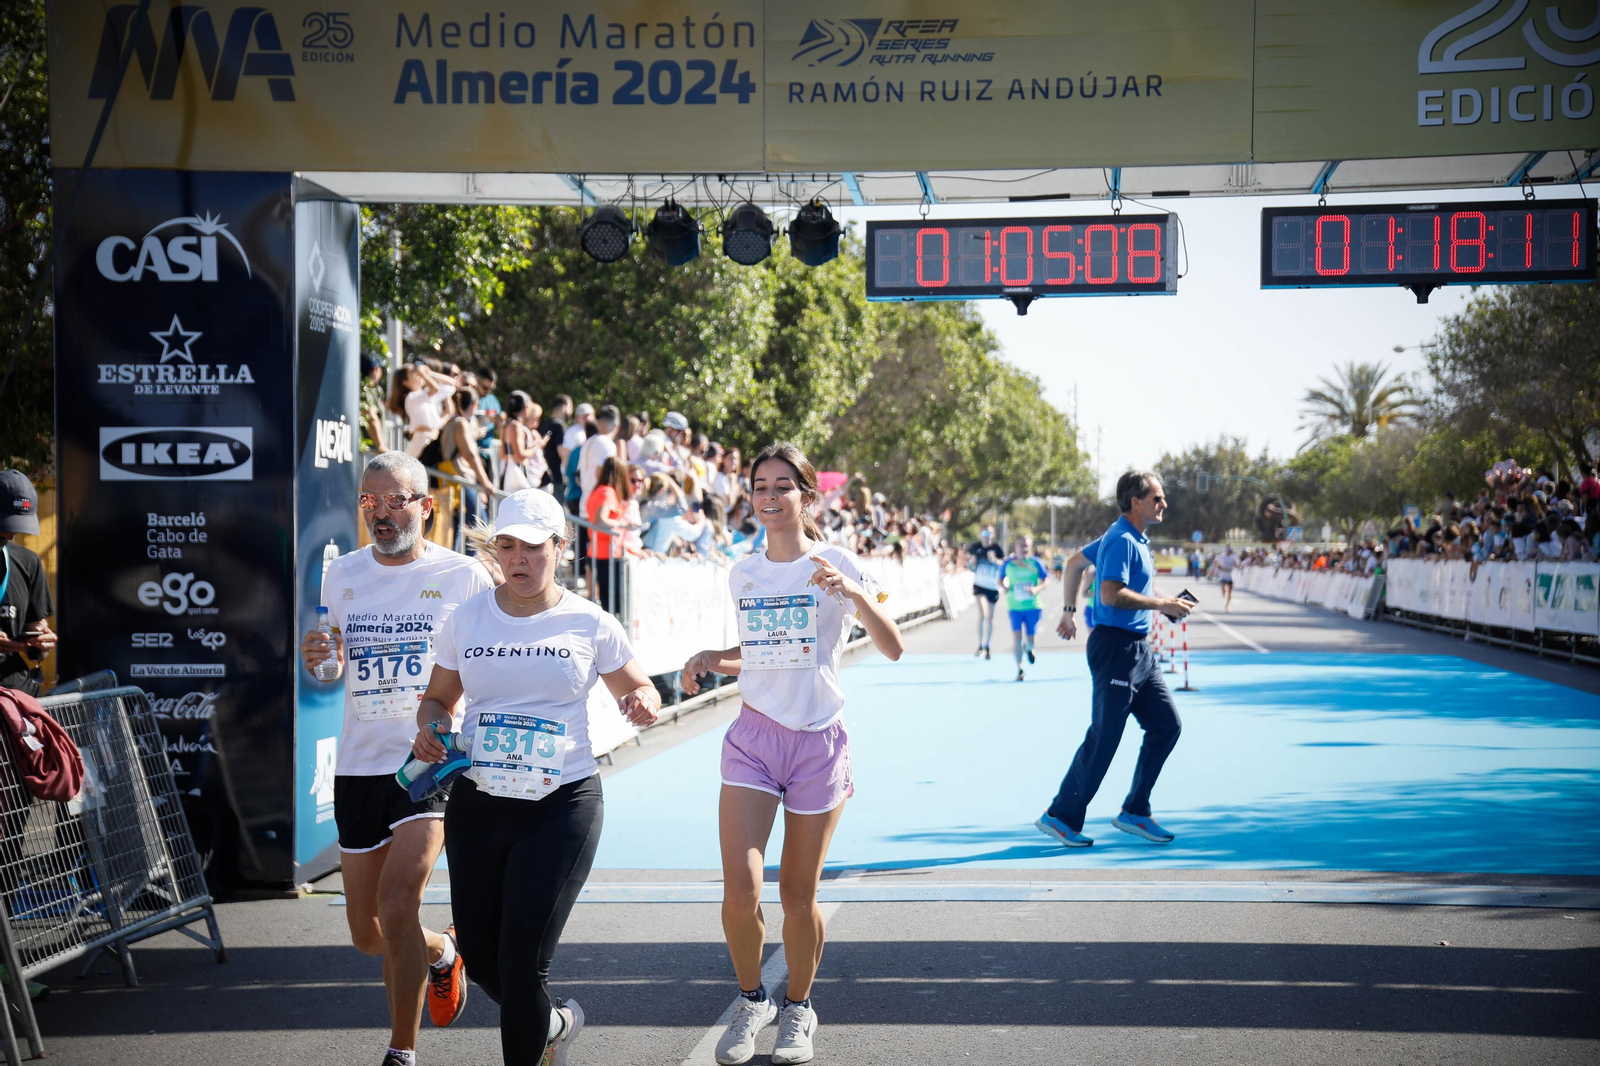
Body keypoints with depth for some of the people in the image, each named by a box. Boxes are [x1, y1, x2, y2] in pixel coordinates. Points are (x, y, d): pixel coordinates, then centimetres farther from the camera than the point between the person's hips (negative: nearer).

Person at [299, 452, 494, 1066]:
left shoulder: (463, 577, -4)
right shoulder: (341, 576, 8)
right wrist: (314, 663, -4)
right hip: (360, 763, 5)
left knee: (397, 905, -20)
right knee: (366, 933, 11)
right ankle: (440, 952, 44)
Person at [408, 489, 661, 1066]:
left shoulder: (590, 624, -1)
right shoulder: (466, 620, 5)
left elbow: (639, 689, 11)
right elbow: (438, 698, 16)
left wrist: (643, 704, -13)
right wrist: (428, 729, -6)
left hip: (562, 805, -3)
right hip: (476, 803, 3)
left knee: (522, 962, -9)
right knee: (481, 959, 8)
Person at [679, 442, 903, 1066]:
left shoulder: (835, 565, -4)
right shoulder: (743, 574, 9)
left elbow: (892, 648, -14)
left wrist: (853, 592, -30)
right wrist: (710, 660, 5)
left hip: (818, 740, -2)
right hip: (753, 738, 3)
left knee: (798, 894, 4)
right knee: (740, 887, -11)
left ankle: (798, 1009, 28)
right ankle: (751, 1002, 13)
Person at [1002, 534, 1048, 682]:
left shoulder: (1034, 563, -3)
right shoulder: (1008, 563, 0)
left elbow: (1045, 580, 0)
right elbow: (1000, 579, 12)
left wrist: (1036, 589, -18)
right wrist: (1004, 588, -9)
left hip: (1032, 606, 0)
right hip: (1014, 607, 0)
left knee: (1030, 639, 4)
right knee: (1016, 636, -12)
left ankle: (1028, 648, 44)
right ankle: (1019, 669, 1)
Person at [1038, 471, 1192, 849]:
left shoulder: (1134, 538, 15)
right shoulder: (1122, 541, -15)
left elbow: (1075, 563, 24)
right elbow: (1110, 594, -27)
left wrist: (1069, 610, 27)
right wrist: (1162, 604, -21)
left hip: (1138, 648, 10)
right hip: (1116, 649, -10)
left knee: (1167, 725, 8)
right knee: (1103, 738, -5)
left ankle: (1134, 813, 15)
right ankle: (1060, 817, 6)